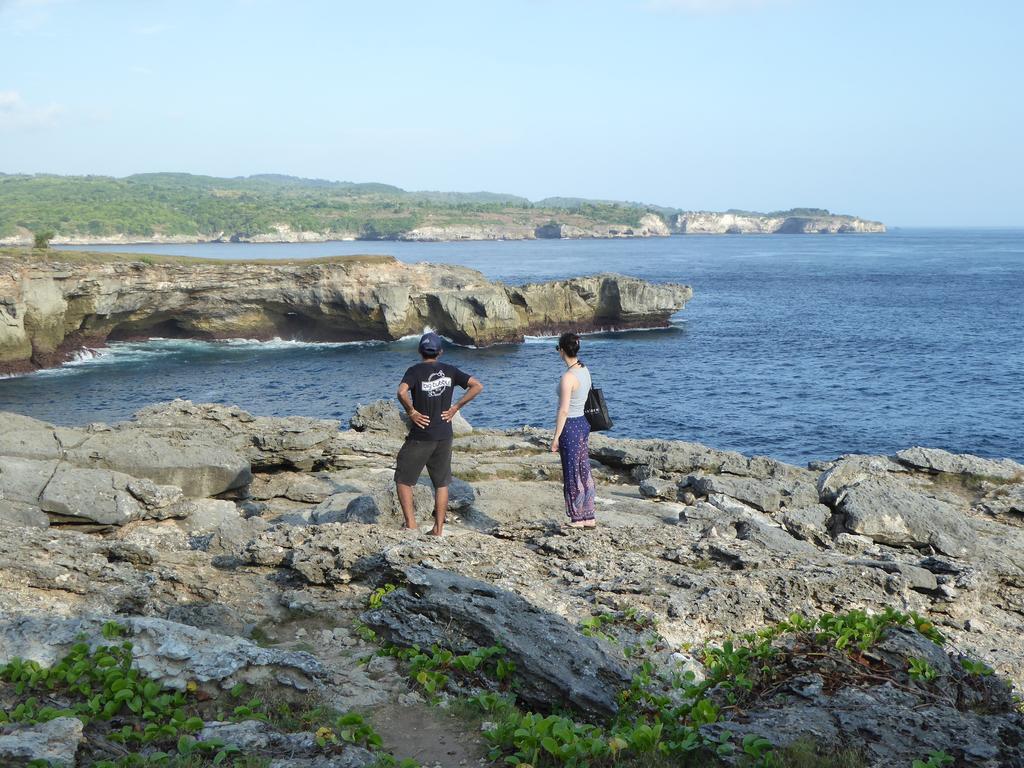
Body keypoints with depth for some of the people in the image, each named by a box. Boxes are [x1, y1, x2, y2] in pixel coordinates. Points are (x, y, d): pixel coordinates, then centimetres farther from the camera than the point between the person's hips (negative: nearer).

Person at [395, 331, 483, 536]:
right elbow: (477, 386, 2)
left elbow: (402, 392, -27)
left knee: (403, 480, 8)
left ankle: (410, 524, 1)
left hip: (420, 436, -4)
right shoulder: (449, 371, 4)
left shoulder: (415, 371, -8)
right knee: (441, 484, 13)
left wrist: (411, 412, -12)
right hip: (444, 435, 4)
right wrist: (455, 408, 3)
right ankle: (438, 529, 14)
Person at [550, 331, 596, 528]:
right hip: (583, 423, 9)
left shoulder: (568, 377, -21)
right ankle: (589, 518, 20)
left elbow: (563, 410, -21)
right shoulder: (584, 370, 6)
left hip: (570, 426, -9)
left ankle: (577, 520, 11)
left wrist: (556, 438, -15)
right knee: (585, 472, 14)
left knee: (572, 475, 3)